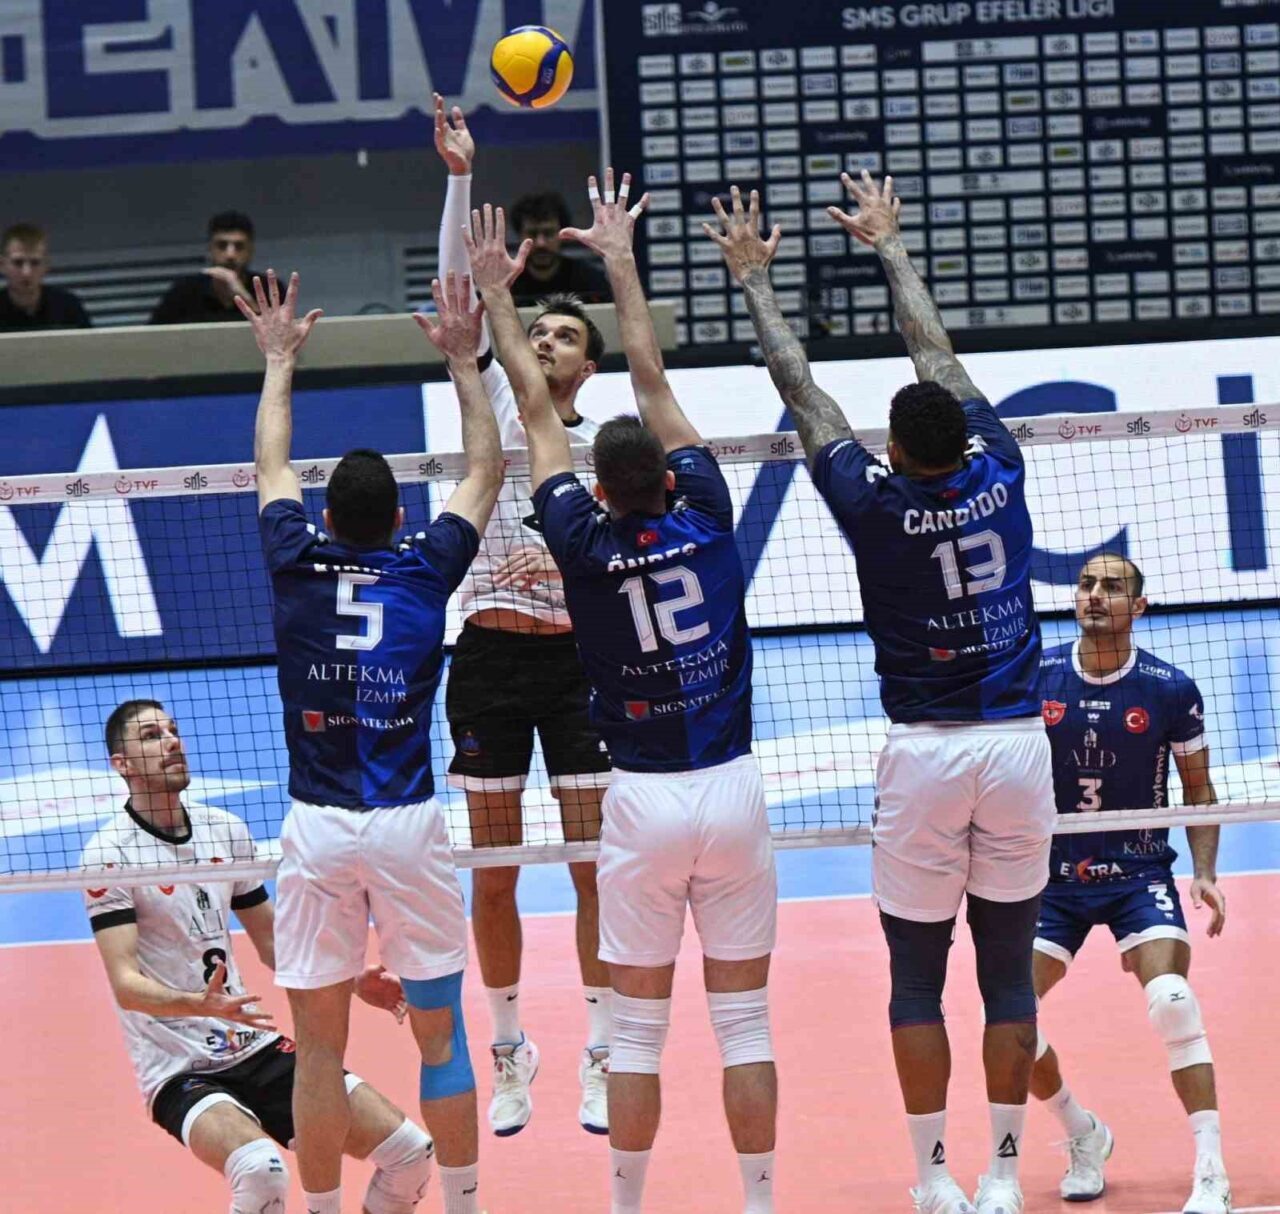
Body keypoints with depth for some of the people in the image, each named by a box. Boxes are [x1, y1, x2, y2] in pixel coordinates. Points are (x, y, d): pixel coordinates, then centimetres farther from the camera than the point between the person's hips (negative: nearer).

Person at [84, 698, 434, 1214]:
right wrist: (201, 1004, -35)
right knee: (260, 1170, -35)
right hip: (179, 1072, -6)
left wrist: (353, 982, 6)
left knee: (409, 1153, -8)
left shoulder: (227, 831, 9)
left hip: (258, 1051, 6)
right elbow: (126, 986, -17)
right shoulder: (109, 853, -9)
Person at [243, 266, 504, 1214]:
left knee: (320, 1043, 5)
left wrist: (280, 363, 31)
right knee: (440, 1030, 8)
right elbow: (486, 471, 14)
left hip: (316, 827, 1)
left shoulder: (298, 568, -1)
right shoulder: (425, 569, -2)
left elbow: (272, 467, 19)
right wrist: (464, 362, 21)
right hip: (409, 825, 0)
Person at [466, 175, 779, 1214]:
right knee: (744, 1019, 4)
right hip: (733, 789, 1)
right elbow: (655, 384, 6)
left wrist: (498, 292, 12)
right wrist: (620, 259, 15)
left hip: (644, 799, -1)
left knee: (638, 1024, 6)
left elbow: (538, 414, 2)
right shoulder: (705, 517, -4)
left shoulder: (586, 544, -8)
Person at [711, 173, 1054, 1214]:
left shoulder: (873, 501, -11)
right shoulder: (998, 470, -4)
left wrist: (754, 277, 14)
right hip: (1017, 742, 3)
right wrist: (889, 244, 24)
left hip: (924, 754, -3)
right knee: (1009, 969, 7)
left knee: (918, 977, 6)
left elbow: (800, 386, 2)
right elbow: (937, 352, 11)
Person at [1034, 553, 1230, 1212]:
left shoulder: (1171, 689, -7)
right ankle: (1083, 1136, 19)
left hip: (1140, 875, -2)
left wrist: (1205, 874, -9)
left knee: (1172, 1001, -25)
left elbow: (1198, 789, 4)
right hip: (1053, 877, 2)